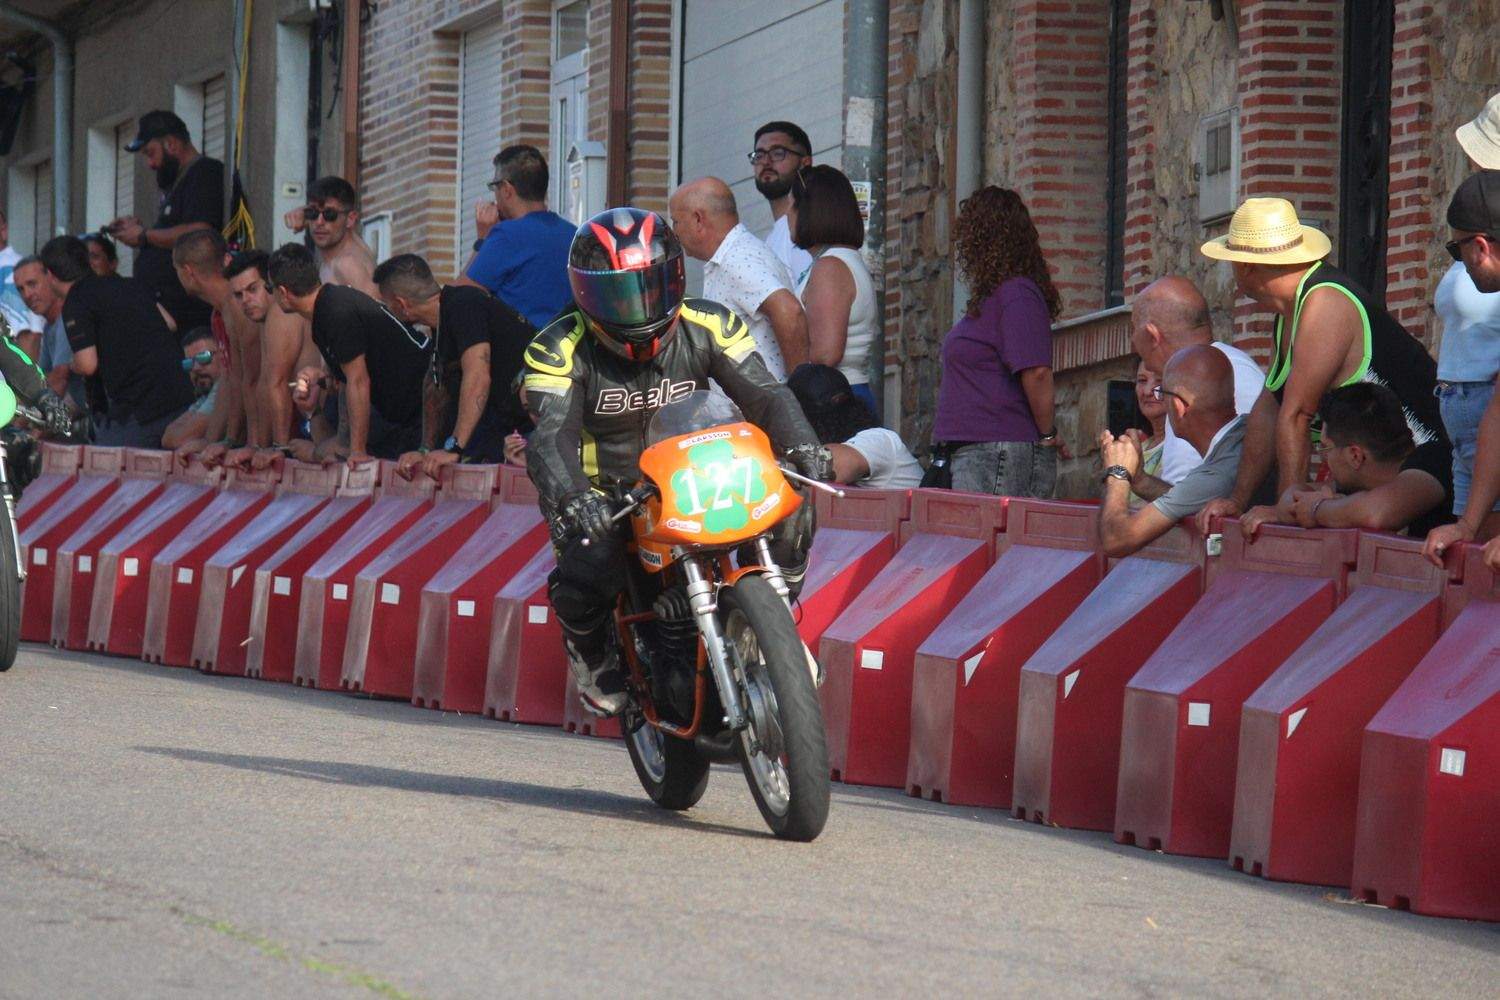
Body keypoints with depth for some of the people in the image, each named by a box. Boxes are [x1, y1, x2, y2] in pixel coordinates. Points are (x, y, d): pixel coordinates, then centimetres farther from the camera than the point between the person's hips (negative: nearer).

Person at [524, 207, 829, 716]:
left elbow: (763, 393, -12)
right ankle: (591, 651, 4)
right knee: (585, 574, -33)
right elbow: (551, 436, -24)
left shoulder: (708, 327, -2)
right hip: (606, 496, -3)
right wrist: (571, 499, -46)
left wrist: (802, 445, -35)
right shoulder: (561, 350, -11)